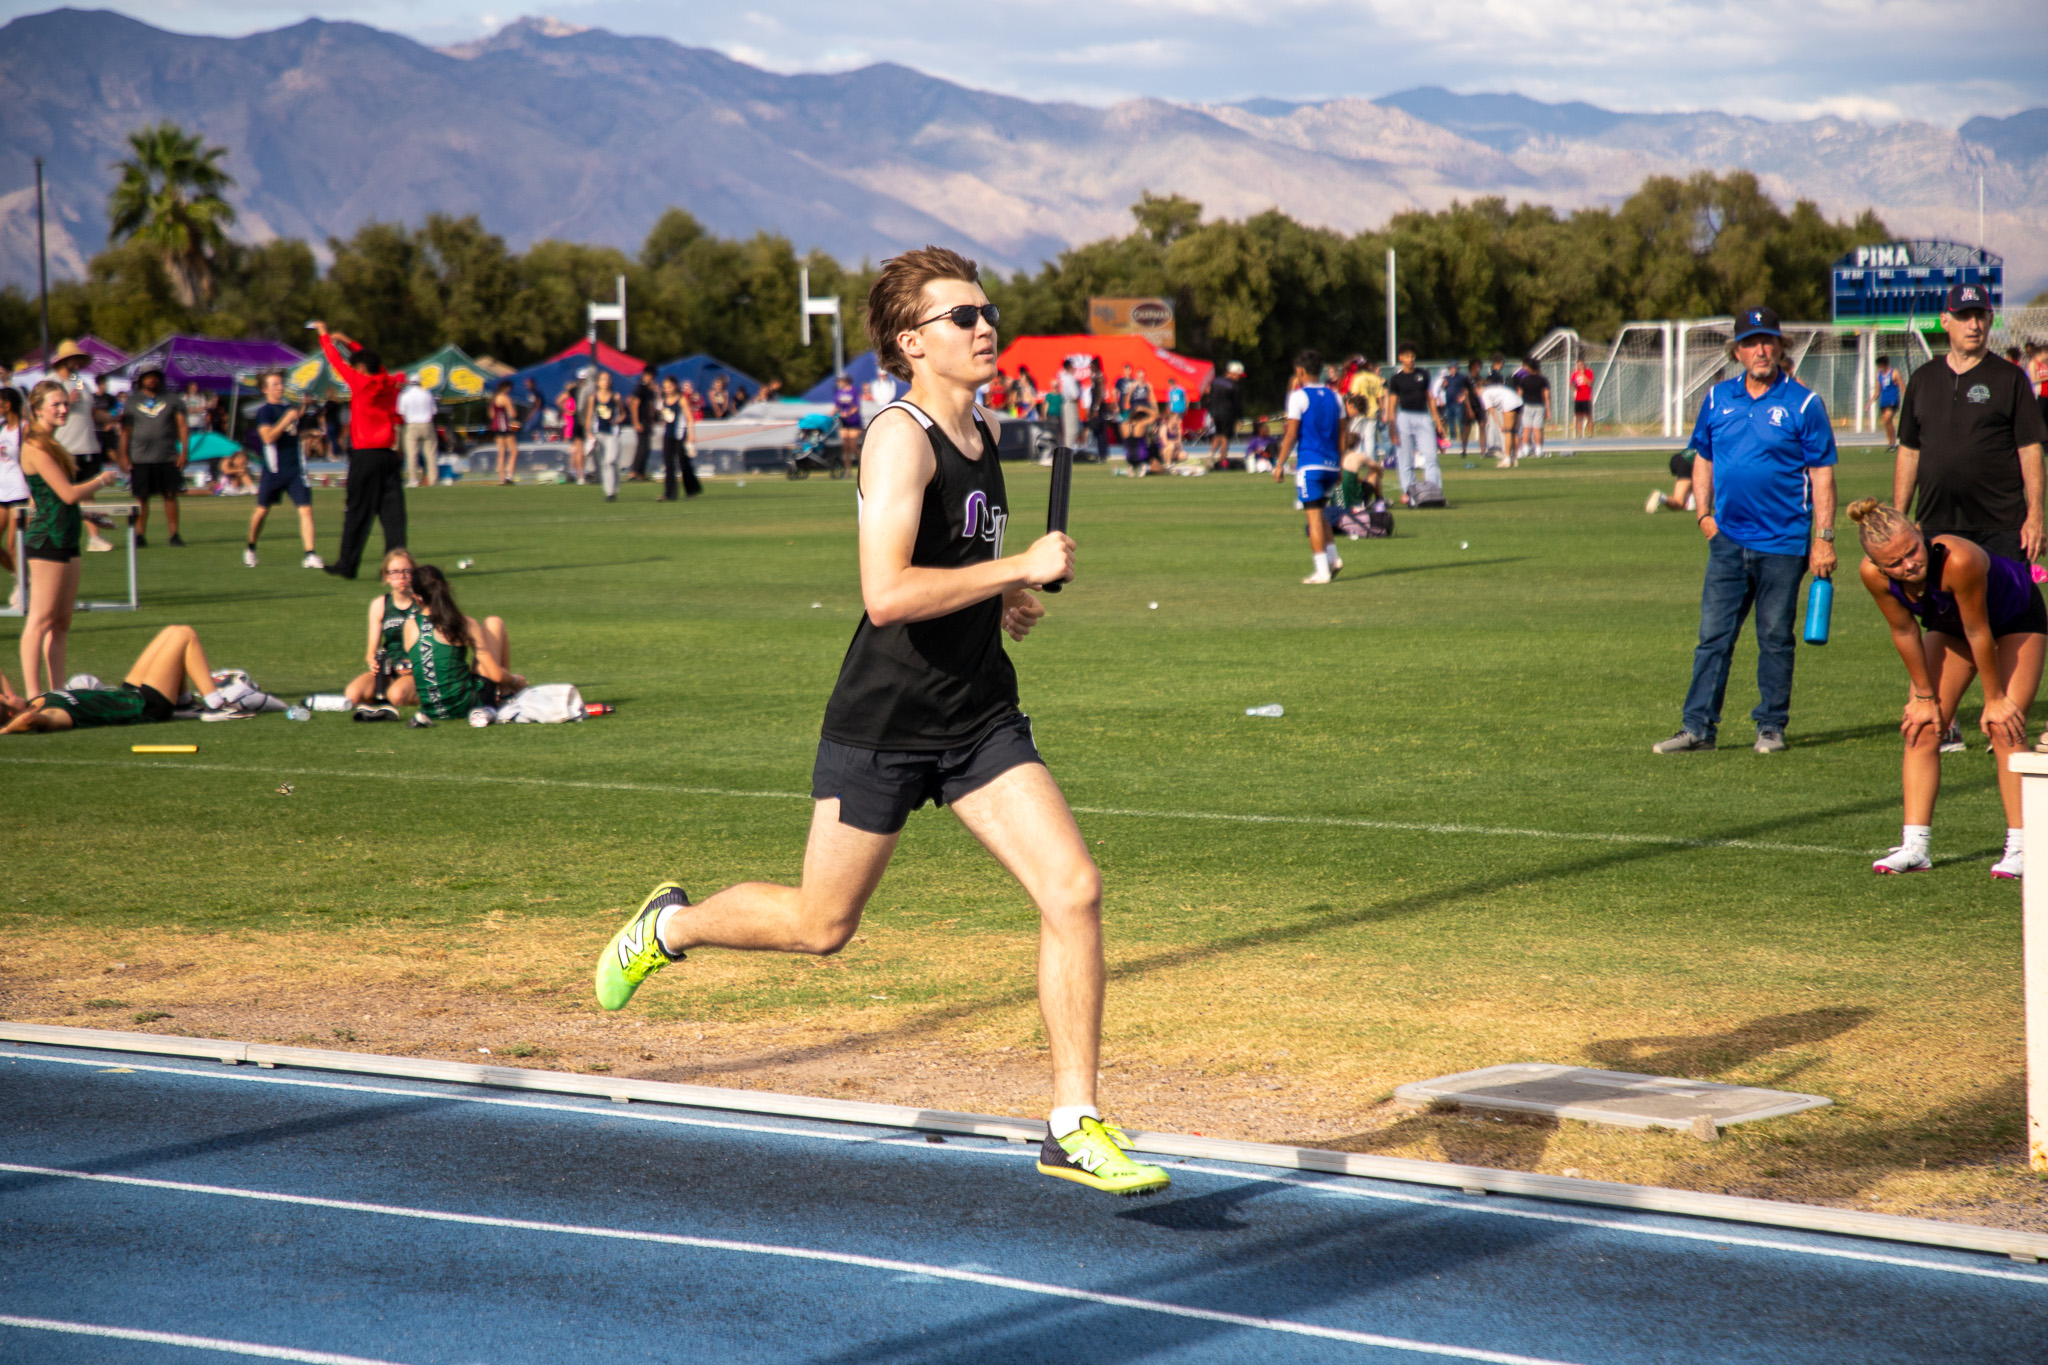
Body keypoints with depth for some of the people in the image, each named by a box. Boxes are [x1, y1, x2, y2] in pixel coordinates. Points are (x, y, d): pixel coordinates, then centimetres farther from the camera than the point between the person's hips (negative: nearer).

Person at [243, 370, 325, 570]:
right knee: (262, 510, 7)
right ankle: (250, 548, 30)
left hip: (295, 469, 4)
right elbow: (268, 437, -21)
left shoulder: (290, 408, 14)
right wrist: (287, 419, -24)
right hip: (274, 470, -4)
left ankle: (310, 555, -13)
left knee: (306, 509, -9)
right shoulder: (264, 411, -6)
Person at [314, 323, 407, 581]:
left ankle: (347, 564, 7)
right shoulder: (391, 384, 7)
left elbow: (336, 361, 3)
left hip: (365, 455, -5)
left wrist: (324, 336, 19)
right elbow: (377, 366, 26)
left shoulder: (361, 383, -8)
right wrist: (349, 342, 33)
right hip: (390, 455, 5)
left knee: (357, 513, 1)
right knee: (393, 511, 2)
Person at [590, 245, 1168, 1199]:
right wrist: (1020, 568, -26)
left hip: (981, 720, 7)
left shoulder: (983, 432, 9)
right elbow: (886, 593, -30)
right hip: (882, 726, -6)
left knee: (1074, 891, -9)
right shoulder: (901, 438, -17)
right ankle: (671, 924, 39)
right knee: (820, 926, 9)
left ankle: (1074, 1126, -2)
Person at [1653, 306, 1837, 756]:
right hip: (1729, 539, 3)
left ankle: (1771, 727, 13)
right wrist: (1704, 514, 7)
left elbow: (1822, 473, -3)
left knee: (1775, 638, 5)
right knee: (1713, 635, 0)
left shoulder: (1803, 404, -3)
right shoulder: (1718, 399, 8)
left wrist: (1824, 537, -8)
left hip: (1783, 543, -3)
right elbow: (1702, 459, 19)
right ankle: (1698, 727, 1)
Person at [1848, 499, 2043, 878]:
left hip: (2015, 618, -5)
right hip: (1949, 626, 5)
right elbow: (1904, 631, -13)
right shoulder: (1873, 574, -30)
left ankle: (2019, 847, -9)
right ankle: (1914, 846, -4)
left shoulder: (1958, 560, -44)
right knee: (1922, 728, -5)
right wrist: (1924, 696, -5)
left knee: (2004, 727, -15)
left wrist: (1994, 699, -20)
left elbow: (1979, 632, -32)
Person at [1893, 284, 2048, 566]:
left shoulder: (2011, 378, 4)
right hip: (1935, 528, 3)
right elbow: (1908, 452, 15)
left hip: (2001, 526, -3)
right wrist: (1898, 519, 9)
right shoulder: (1922, 380, 14)